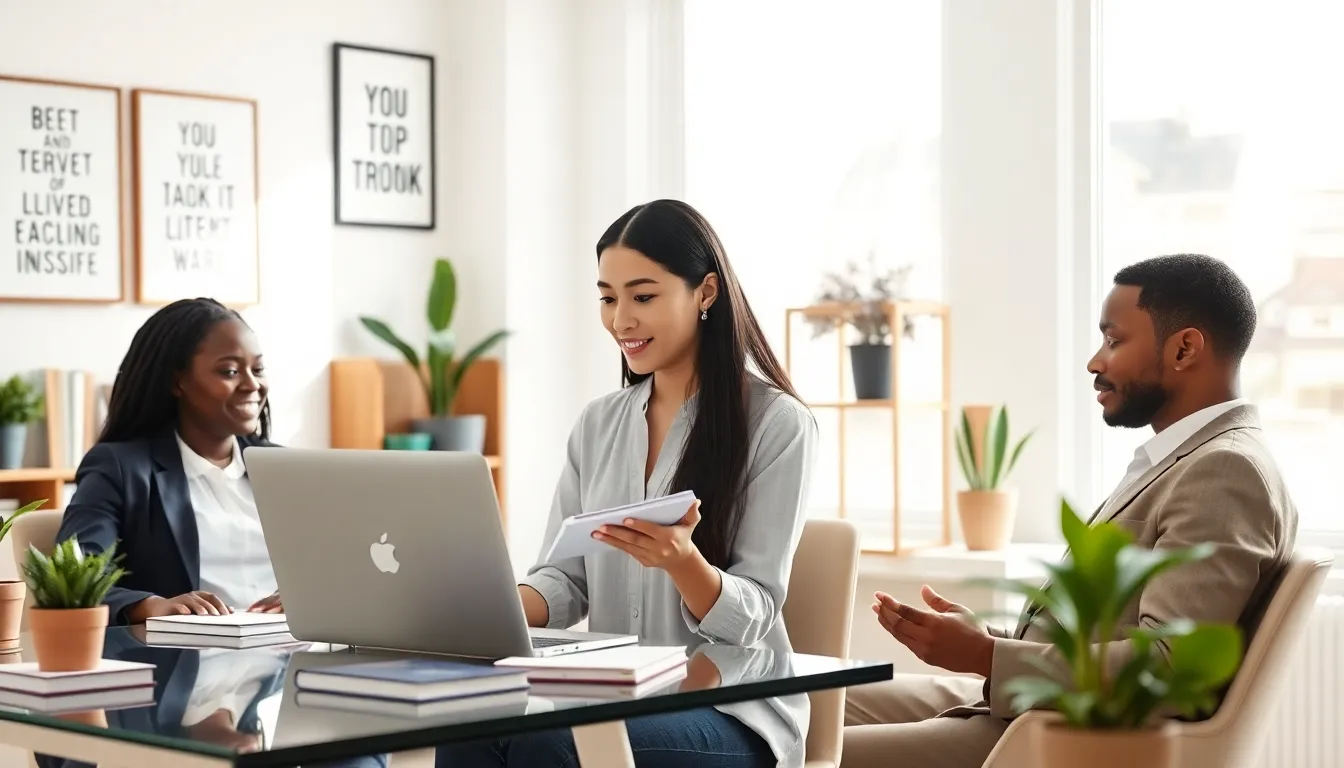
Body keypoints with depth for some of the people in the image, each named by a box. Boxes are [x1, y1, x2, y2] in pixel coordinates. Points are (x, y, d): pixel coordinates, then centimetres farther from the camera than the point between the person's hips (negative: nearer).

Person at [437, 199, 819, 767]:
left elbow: (751, 619, -9)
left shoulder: (778, 423, -5)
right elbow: (564, 579, 9)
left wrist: (680, 559, -29)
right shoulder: (598, 424, 13)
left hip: (732, 712, -4)